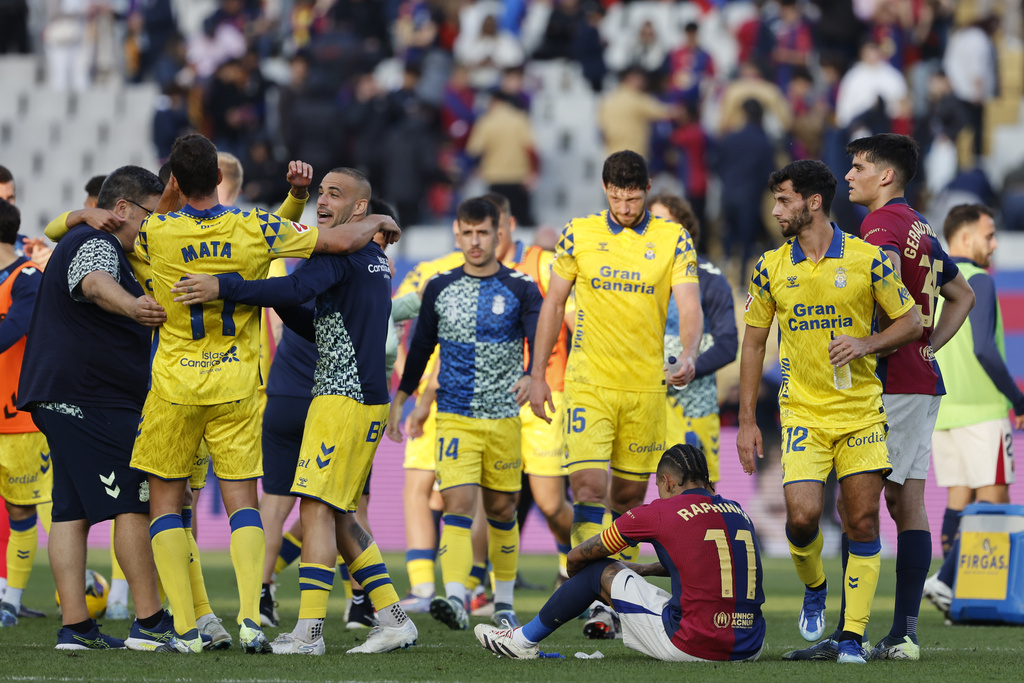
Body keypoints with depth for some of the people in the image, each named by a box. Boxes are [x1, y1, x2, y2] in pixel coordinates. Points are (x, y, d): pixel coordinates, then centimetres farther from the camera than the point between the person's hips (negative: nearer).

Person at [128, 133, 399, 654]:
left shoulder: (156, 233, -10)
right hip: (236, 385, 1)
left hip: (176, 386, -1)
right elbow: (340, 241, -5)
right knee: (241, 501, 6)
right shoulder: (254, 229, -8)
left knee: (165, 501, 9)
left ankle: (184, 629, -2)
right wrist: (377, 222, 15)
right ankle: (250, 617, -13)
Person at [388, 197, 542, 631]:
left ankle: (504, 602, 22)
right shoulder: (439, 289, 7)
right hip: (455, 416, 0)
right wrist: (399, 400, 18)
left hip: (504, 417, 0)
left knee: (501, 508, 8)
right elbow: (421, 347, 17)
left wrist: (532, 376, -33)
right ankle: (455, 599, -26)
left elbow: (539, 340, -13)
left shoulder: (520, 290, 0)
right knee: (458, 503, -15)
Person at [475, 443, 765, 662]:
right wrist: (642, 569, 47)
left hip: (693, 646, -5)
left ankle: (524, 640, 29)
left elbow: (576, 557, 13)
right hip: (749, 648, 5)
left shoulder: (659, 512, -1)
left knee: (599, 570, 13)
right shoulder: (739, 513, 15)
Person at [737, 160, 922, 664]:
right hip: (803, 413, 1)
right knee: (803, 516, -14)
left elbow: (911, 323, 4)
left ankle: (853, 634, 3)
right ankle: (813, 587, 17)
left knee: (863, 519, -4)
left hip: (861, 410, -1)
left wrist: (867, 344, -15)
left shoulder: (868, 259, -4)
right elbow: (754, 342, 9)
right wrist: (746, 422, 6)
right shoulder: (771, 267, 3)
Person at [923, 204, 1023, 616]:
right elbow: (983, 348, -20)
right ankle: (946, 580, -17)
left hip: (938, 409, 7)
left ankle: (958, 595, 5)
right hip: (980, 409, -7)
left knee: (958, 500, 9)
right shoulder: (978, 281, -11)